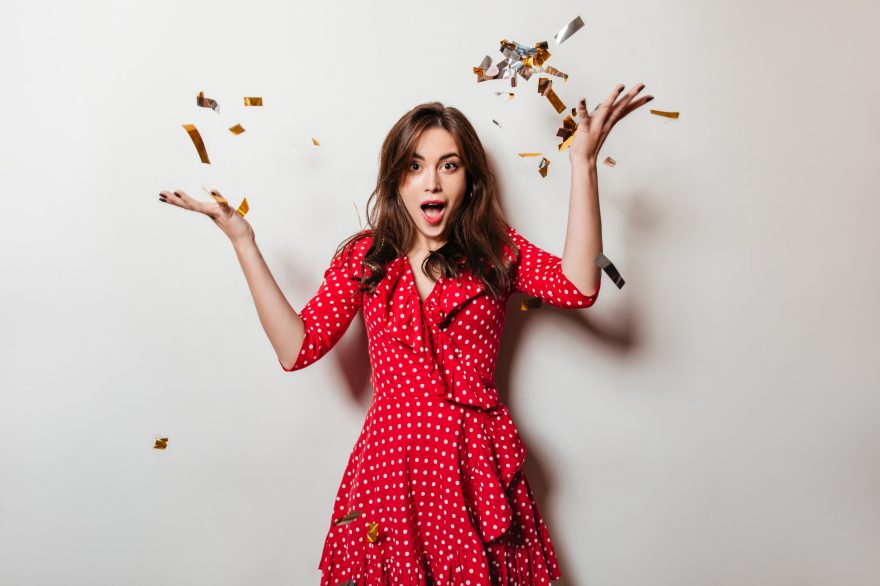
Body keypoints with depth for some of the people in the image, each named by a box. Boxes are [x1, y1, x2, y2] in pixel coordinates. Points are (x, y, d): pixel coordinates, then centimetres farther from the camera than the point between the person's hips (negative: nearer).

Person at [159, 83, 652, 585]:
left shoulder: (496, 250, 1)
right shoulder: (366, 257, 3)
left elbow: (577, 287, -17)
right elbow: (297, 349, -6)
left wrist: (583, 163, -21)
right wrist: (243, 242, -8)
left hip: (476, 467, 0)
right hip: (391, 460, 1)